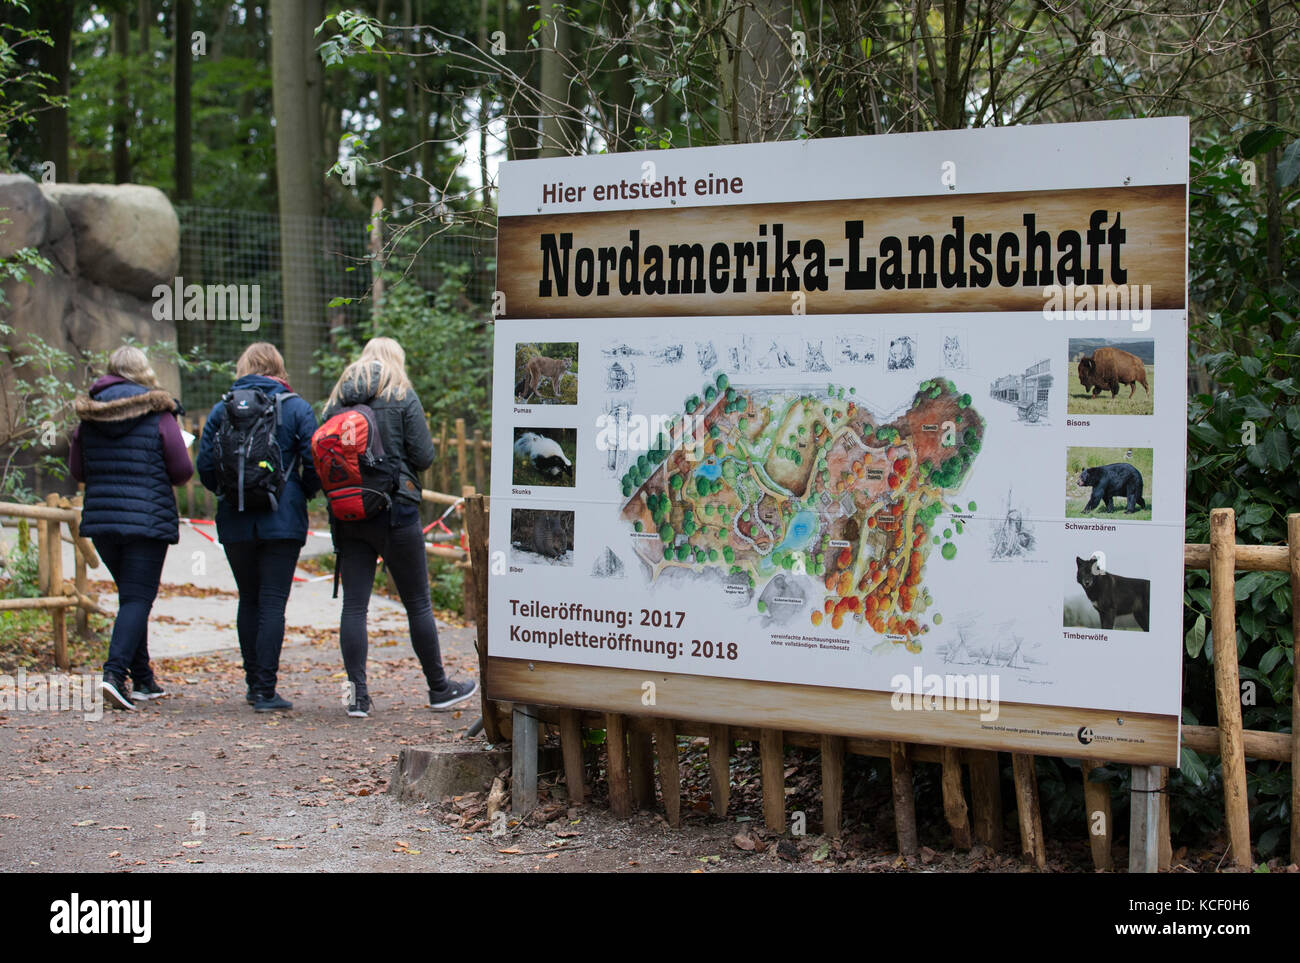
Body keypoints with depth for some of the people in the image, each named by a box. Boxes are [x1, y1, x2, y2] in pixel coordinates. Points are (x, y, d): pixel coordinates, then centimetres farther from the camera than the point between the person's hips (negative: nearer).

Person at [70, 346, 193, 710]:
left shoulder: (89, 416, 5)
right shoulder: (159, 415, -6)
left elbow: (77, 470, 11)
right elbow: (183, 471, -5)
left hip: (100, 519, 5)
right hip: (148, 518, -5)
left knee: (131, 595, 16)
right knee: (138, 598, -3)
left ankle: (143, 679, 19)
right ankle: (115, 672, -20)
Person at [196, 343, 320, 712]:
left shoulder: (222, 408, 4)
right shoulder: (296, 408, -2)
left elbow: (205, 466, 2)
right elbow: (315, 464, -7)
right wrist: (303, 494, 11)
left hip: (235, 522, 3)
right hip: (283, 521, -3)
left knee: (248, 600, 15)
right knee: (273, 603, -1)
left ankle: (254, 683, 21)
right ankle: (266, 691, -4)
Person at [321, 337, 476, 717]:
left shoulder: (337, 400, 8)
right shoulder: (402, 396, -3)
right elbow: (423, 456, -7)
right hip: (394, 509, -4)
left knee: (353, 604, 4)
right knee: (418, 603, 6)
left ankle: (357, 693, -2)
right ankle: (439, 688, 16)